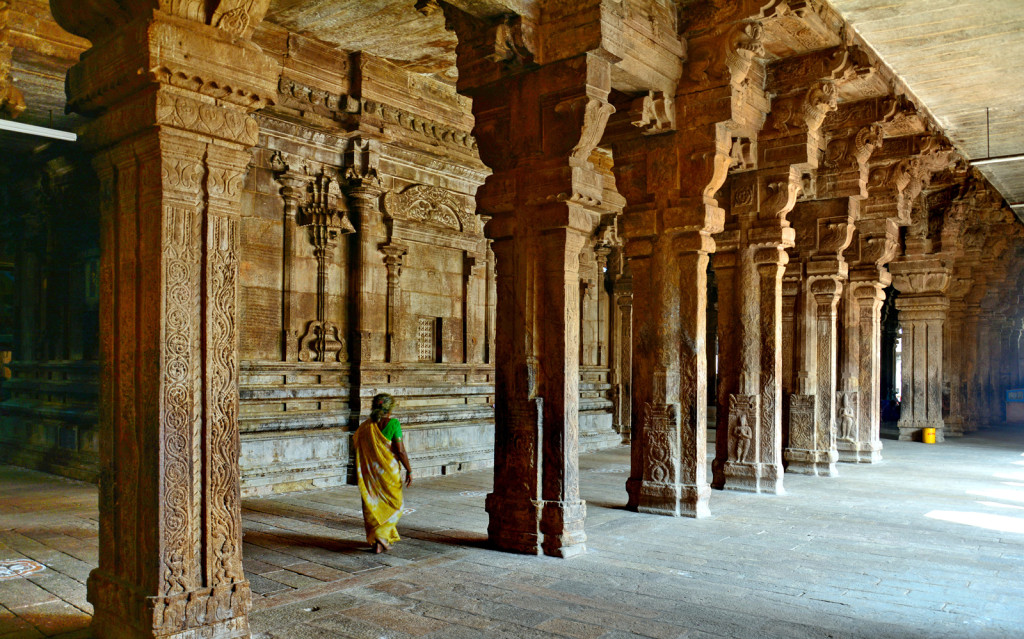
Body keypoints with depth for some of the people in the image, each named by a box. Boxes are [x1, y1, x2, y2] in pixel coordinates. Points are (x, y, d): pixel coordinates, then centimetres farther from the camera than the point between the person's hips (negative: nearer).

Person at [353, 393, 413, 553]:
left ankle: (375, 540, 21)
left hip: (370, 470, 4)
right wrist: (409, 470, -7)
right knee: (392, 504, 11)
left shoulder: (366, 425, -1)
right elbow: (400, 450, -15)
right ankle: (382, 536, -2)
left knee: (372, 504, 15)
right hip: (389, 469, -4)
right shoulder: (393, 423, -13)